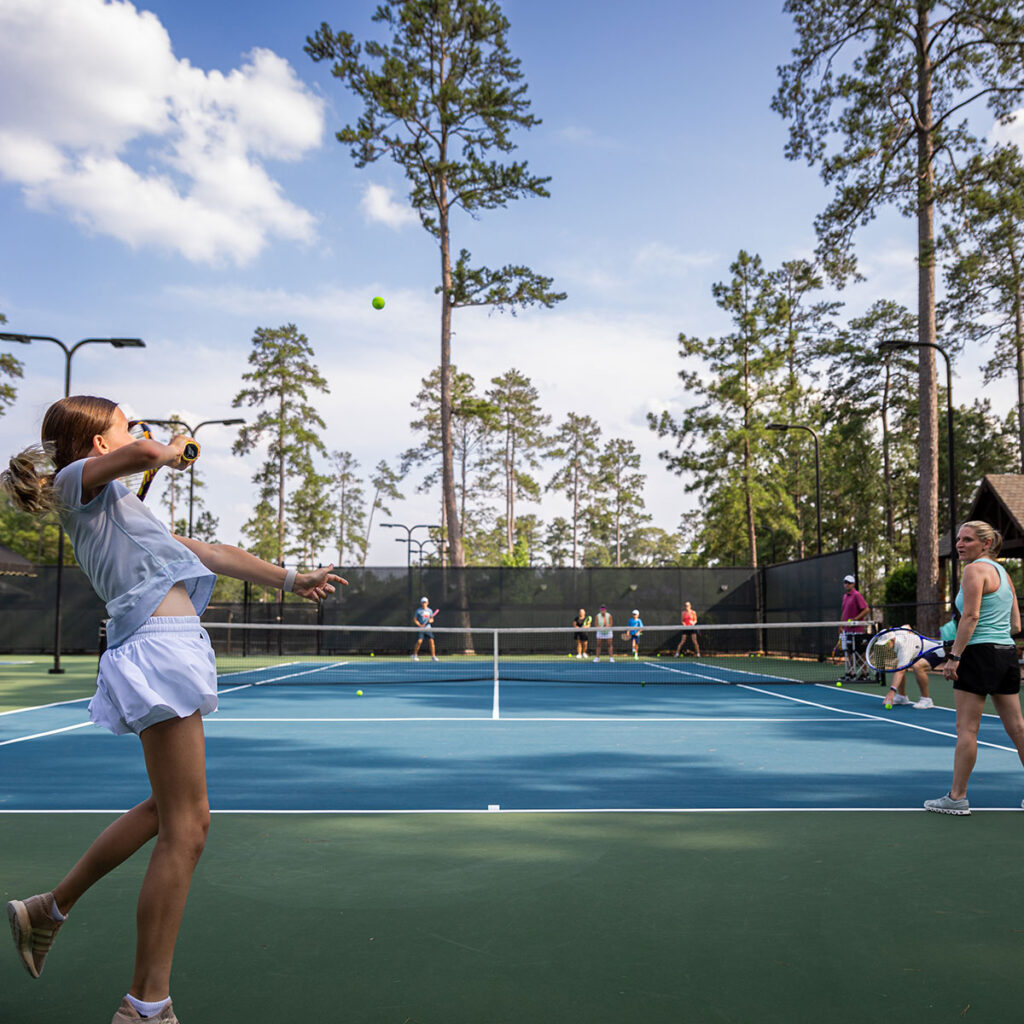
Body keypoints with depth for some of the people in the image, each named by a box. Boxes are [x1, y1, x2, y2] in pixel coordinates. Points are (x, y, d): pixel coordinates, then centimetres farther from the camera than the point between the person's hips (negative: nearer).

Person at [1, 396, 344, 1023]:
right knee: (187, 827, -9)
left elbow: (205, 552, 29)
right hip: (157, 640, -10)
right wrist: (171, 451, 4)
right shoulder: (77, 482, 3)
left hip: (171, 642, 10)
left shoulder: (119, 503, 29)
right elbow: (142, 452, -20)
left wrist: (289, 580, 28)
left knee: (166, 810, 22)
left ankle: (50, 909, 37)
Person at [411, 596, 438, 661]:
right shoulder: (418, 611, 0)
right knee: (419, 641, -16)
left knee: (431, 641, -9)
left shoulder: (430, 611, 11)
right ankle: (414, 655, 7)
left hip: (428, 628, 3)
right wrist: (420, 625, -14)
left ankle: (433, 656, -2)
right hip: (420, 629, -3)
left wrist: (430, 621, -6)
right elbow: (414, 620, 1)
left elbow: (432, 619, 18)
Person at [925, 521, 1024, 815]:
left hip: (979, 655, -9)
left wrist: (954, 655, -17)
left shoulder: (975, 569, -9)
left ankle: (957, 797, 2)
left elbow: (971, 616, -17)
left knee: (966, 729, -3)